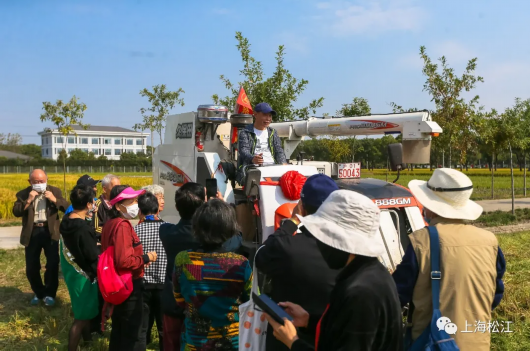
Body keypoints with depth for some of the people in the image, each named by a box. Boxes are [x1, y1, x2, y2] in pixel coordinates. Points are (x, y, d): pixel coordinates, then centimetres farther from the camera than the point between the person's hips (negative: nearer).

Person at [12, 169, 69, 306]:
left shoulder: (55, 191, 3)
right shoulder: (23, 194, 2)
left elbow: (67, 208, -4)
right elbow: (16, 212, -8)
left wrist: (54, 200, -18)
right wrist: (28, 200, -19)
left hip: (50, 232, -1)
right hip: (32, 233, 1)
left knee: (53, 264, -3)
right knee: (31, 267, 9)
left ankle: (49, 293, 16)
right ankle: (38, 292, 29)